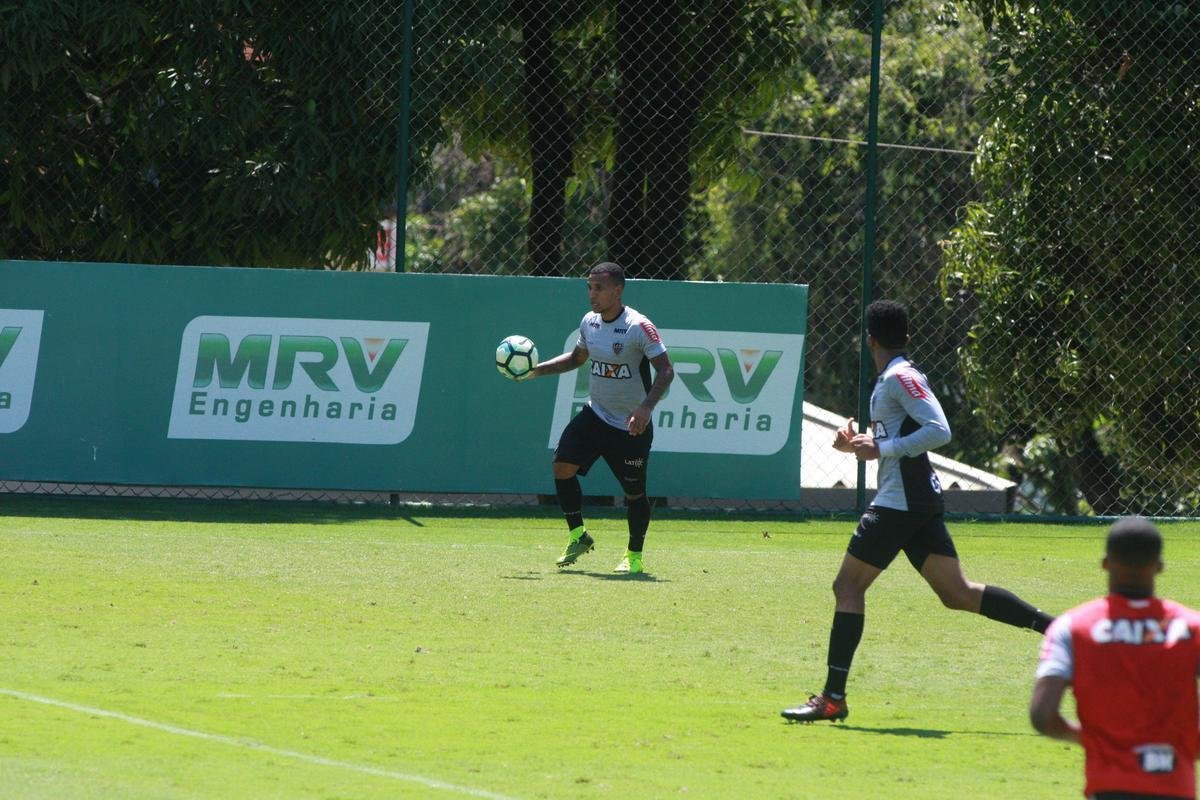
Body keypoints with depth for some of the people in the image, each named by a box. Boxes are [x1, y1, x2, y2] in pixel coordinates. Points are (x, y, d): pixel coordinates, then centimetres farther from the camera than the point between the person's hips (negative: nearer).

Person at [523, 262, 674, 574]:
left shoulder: (639, 327, -18)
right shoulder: (589, 322, 4)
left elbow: (665, 370, -19)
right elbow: (577, 357, 22)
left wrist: (646, 407, -31)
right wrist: (537, 369, 10)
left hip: (631, 426, -6)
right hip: (595, 416, 6)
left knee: (634, 491, 2)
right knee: (562, 466, -10)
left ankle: (634, 556, 21)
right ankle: (577, 535, 6)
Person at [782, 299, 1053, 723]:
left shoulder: (900, 378, -11)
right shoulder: (892, 379, 18)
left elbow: (938, 431, -21)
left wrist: (881, 449, -21)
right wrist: (858, 445, 13)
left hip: (900, 502, -10)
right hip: (919, 499, 10)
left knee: (848, 586, -6)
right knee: (958, 593, 5)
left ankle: (832, 698, -8)